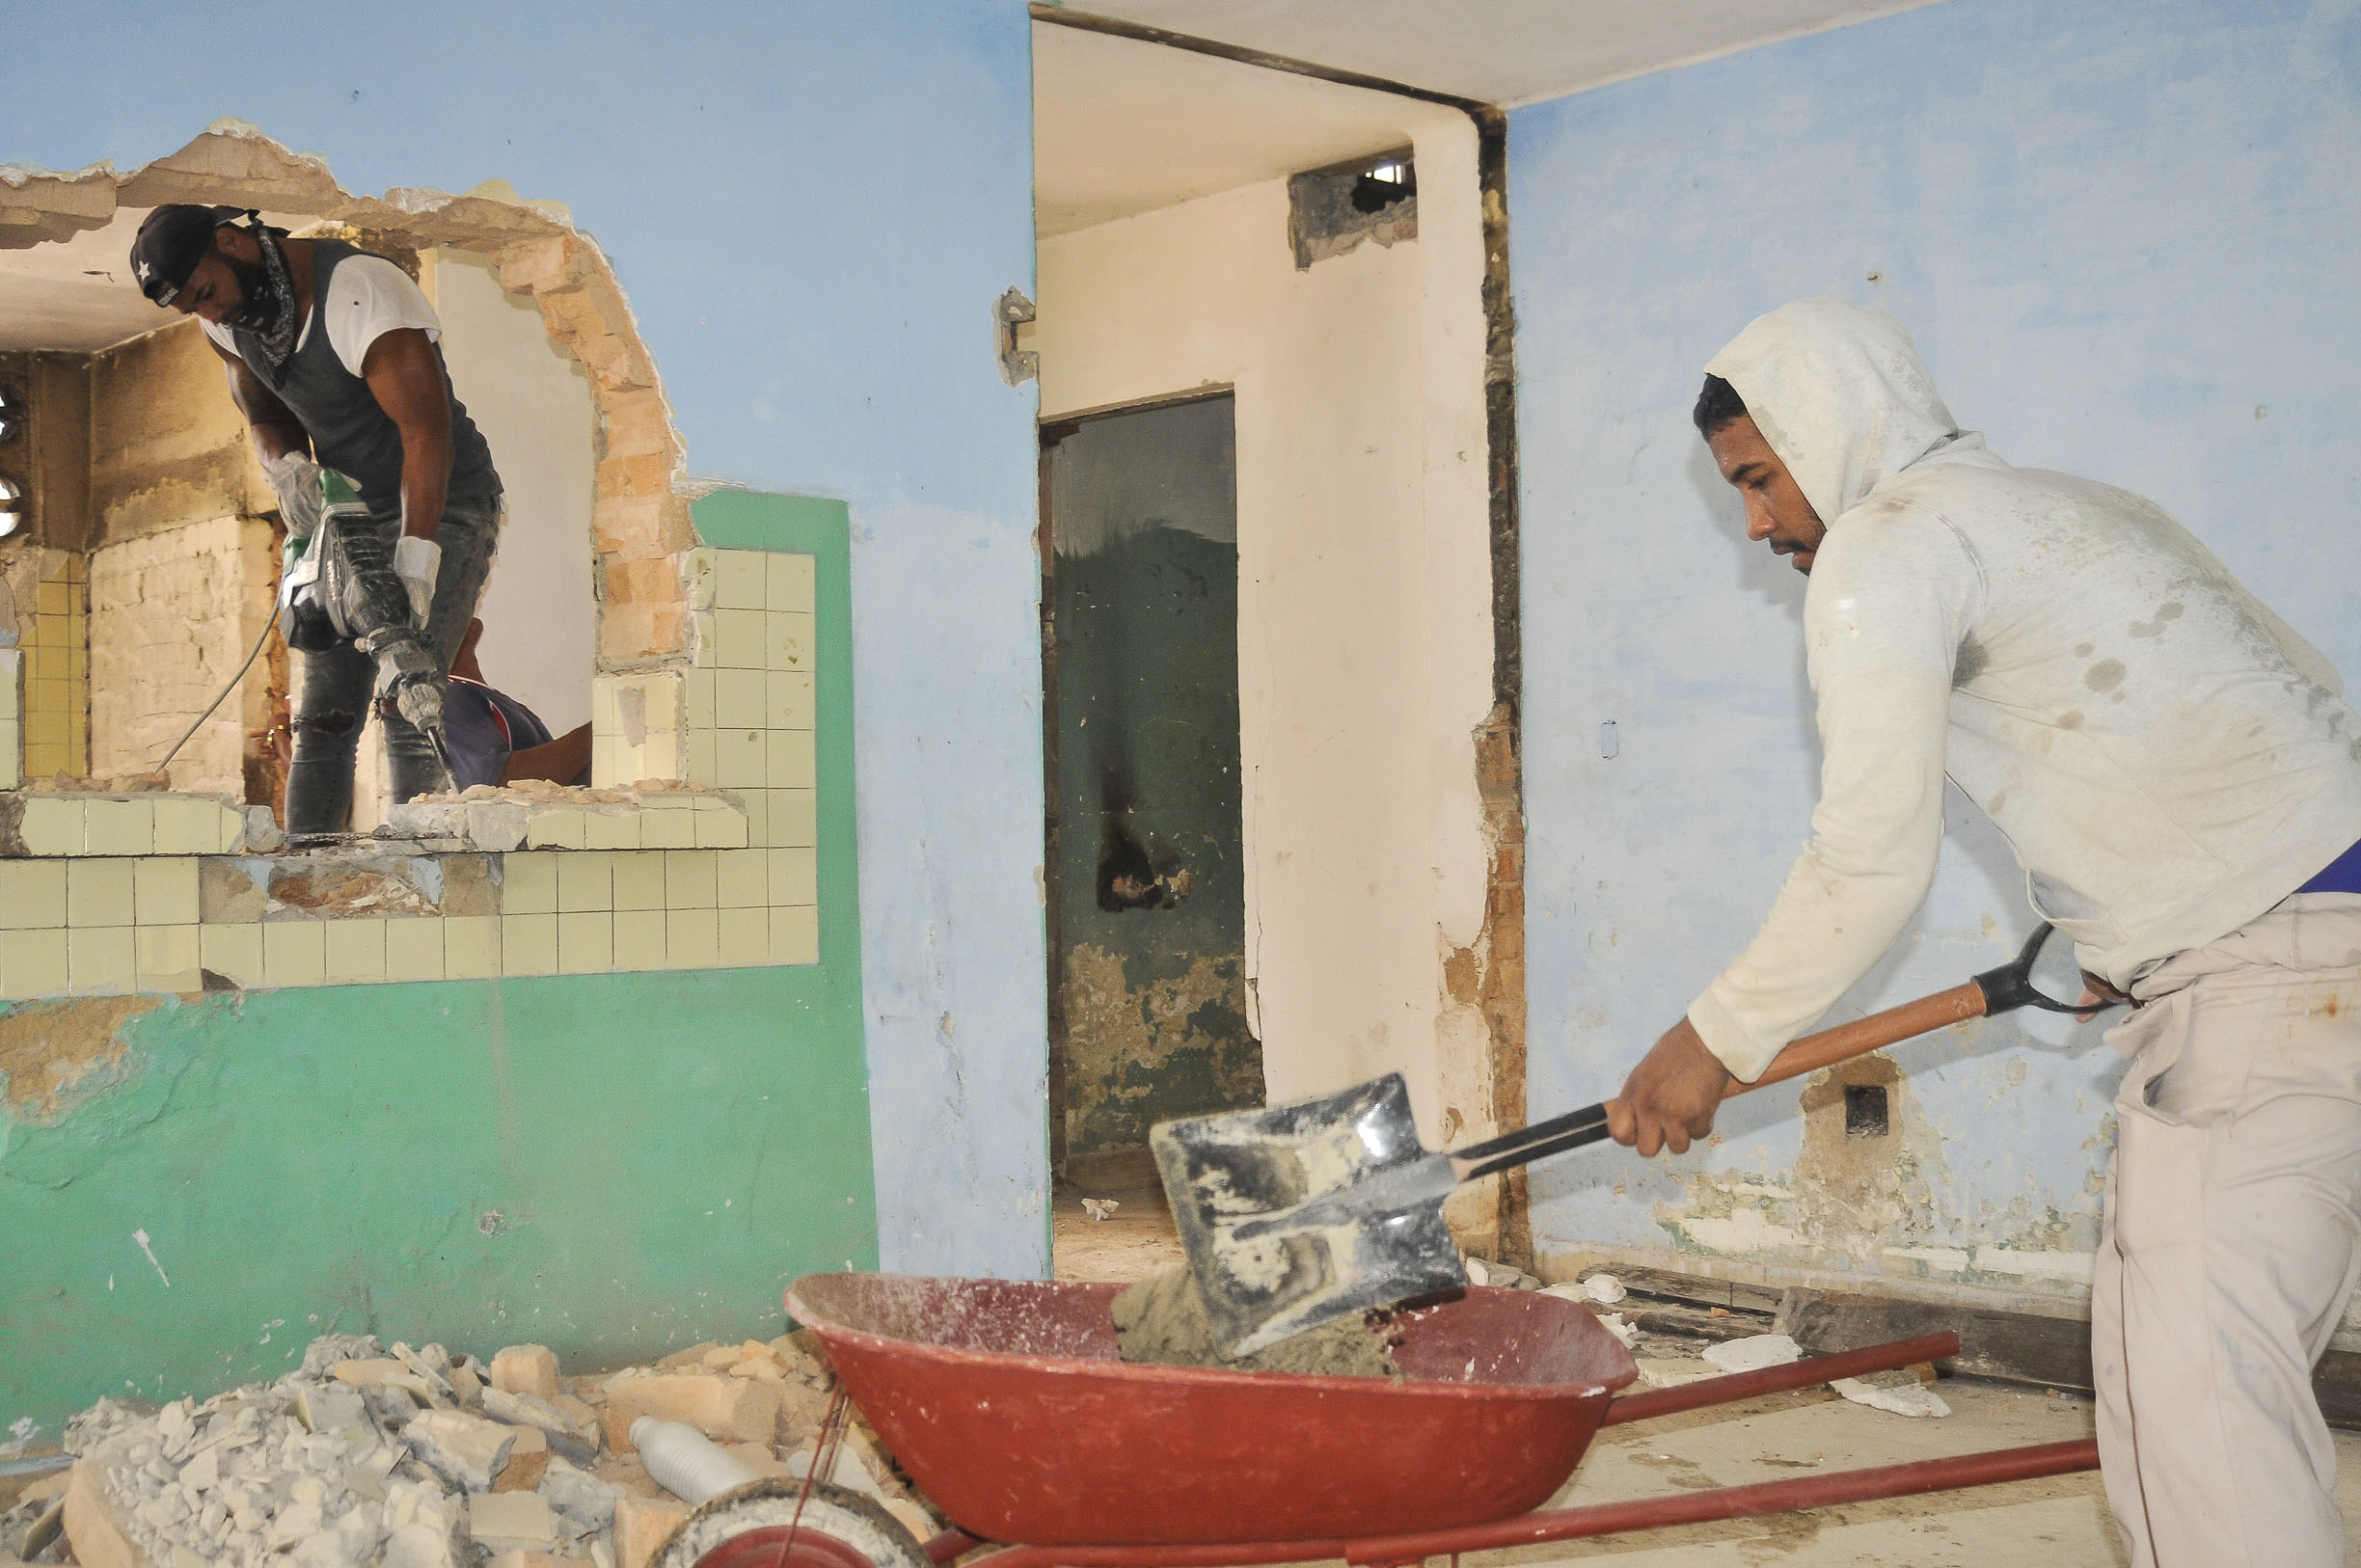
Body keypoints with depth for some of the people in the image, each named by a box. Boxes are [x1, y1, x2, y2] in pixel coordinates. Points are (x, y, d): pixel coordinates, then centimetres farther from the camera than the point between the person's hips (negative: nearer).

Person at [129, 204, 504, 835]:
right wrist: (289, 469, -11)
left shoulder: (358, 291, -25)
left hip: (443, 508, -7)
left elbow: (425, 428, -29)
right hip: (353, 516, 7)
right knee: (321, 715, 0)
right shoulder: (229, 320, 0)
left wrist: (415, 561, -36)